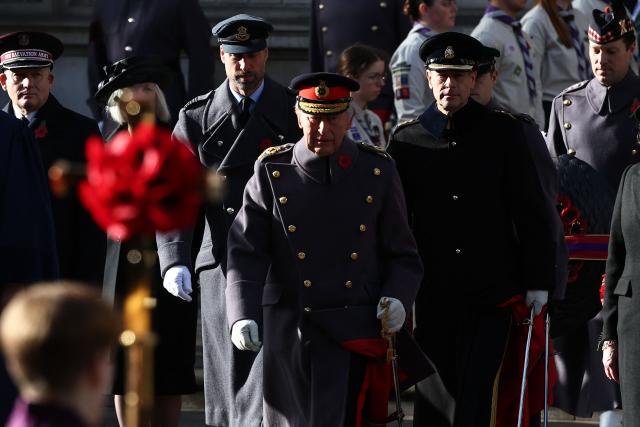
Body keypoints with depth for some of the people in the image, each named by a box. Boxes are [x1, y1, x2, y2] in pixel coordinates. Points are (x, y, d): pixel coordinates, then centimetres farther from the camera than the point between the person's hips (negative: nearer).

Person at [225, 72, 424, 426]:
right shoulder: (272, 173, 2)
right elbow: (245, 254, -3)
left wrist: (398, 299, -10)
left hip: (358, 333, 0)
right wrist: (242, 317, -18)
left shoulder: (378, 172, 5)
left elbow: (402, 255, 10)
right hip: (289, 333, 0)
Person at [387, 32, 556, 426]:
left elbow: (532, 212, 3)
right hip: (433, 295, 1)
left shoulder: (503, 132, 2)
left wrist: (538, 280, -1)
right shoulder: (407, 140, 5)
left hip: (492, 292, -1)